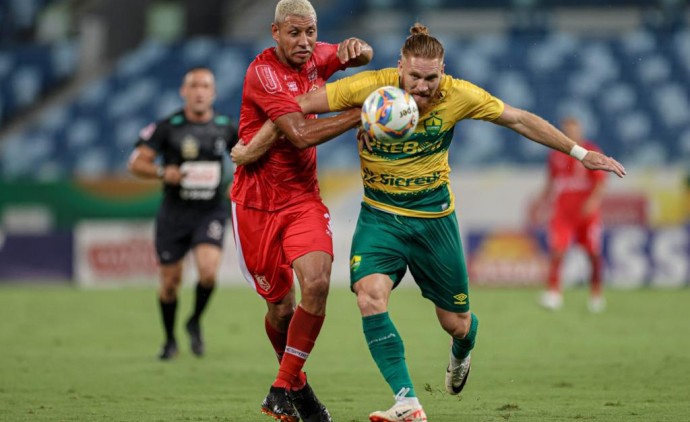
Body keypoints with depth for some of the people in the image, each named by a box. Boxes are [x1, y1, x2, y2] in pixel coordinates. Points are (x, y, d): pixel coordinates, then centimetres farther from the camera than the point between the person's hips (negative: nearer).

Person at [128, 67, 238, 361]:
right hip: (174, 213, 0)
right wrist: (162, 173, -25)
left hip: (210, 212, 1)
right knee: (170, 282, 5)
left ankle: (196, 323, 6)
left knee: (208, 271, -22)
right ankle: (170, 340, 28)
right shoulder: (166, 127, -6)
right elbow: (136, 163, -8)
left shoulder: (226, 128, 2)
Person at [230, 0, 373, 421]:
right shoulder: (263, 72, -17)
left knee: (316, 282, -20)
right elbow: (301, 134, -26)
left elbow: (361, 55, 20)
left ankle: (284, 387, -6)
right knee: (281, 307, 3)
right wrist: (361, 114, -27)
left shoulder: (315, 58, 2)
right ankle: (295, 383, 30)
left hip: (303, 197, 4)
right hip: (257, 201, -4)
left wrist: (357, 48, -6)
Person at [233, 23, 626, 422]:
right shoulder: (369, 87, -20)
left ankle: (461, 353, 48)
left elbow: (519, 119, -3)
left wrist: (580, 153, 1)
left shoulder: (459, 95, -15)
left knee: (456, 323, 7)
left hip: (433, 215, 1)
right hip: (380, 214, -1)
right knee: (371, 295, -27)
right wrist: (254, 149, -6)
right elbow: (301, 106, -11)